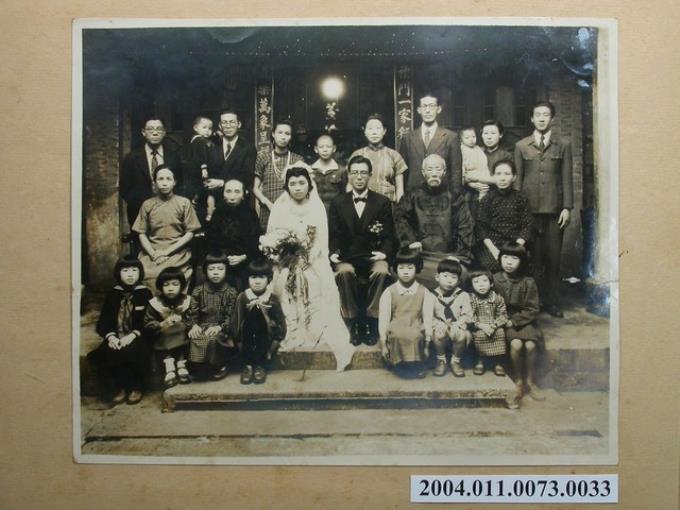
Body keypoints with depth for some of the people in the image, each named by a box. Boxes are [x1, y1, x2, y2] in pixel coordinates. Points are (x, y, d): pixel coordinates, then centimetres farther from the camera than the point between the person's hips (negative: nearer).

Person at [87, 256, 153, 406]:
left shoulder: (145, 293, 3)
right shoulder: (113, 294, 10)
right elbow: (104, 320, 6)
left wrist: (132, 336, -19)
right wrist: (110, 336, -14)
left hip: (137, 338, -3)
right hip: (116, 338, 3)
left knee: (130, 353, -33)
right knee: (106, 353, -27)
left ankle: (136, 388, -8)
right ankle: (119, 387, -6)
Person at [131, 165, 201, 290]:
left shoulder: (184, 203, 4)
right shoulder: (147, 205, 9)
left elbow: (190, 233, 1)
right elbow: (142, 234, 8)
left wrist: (167, 252, -7)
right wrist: (153, 254, -9)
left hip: (177, 253, -2)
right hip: (151, 254, 2)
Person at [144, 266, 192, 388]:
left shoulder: (187, 301, -1)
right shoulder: (155, 303, -3)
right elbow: (147, 325, -7)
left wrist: (182, 322, -22)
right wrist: (162, 324, -22)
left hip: (181, 338, 0)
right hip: (163, 338, 0)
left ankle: (181, 365, -9)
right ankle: (169, 367, -17)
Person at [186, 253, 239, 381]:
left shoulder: (230, 292, 1)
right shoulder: (198, 291, 6)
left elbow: (231, 315, -5)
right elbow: (192, 312, 2)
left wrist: (219, 327, -22)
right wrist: (194, 325, -19)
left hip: (221, 328, -2)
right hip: (202, 326, 2)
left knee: (213, 338, -34)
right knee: (195, 339, -30)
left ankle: (219, 366, -6)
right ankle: (199, 368, -7)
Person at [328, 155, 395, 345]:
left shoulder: (383, 202, 8)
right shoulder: (338, 203, 11)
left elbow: (389, 236, 5)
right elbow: (333, 234, 10)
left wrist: (384, 253, -14)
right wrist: (333, 252, -9)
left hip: (373, 256, 0)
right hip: (347, 257, 0)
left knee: (382, 271, -34)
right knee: (345, 272, -34)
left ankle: (371, 323, -20)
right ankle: (353, 323, -20)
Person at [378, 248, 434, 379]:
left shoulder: (424, 293, 6)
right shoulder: (389, 292, 4)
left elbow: (428, 319, 5)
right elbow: (383, 319, 4)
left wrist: (427, 344, -1)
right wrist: (383, 344, 0)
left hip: (415, 333, 0)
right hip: (395, 334, 0)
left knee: (415, 337, -34)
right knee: (399, 336, -34)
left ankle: (416, 366, -10)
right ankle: (400, 366, -13)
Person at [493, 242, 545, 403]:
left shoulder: (528, 282, -5)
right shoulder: (495, 280, -3)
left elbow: (532, 309, -4)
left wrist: (514, 321, -13)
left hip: (523, 320, 1)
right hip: (504, 321, -1)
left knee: (530, 345, -25)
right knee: (516, 344, -27)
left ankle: (530, 381, -3)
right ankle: (518, 380, -5)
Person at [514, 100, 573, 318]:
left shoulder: (563, 145, 8)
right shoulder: (521, 146, 10)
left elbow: (567, 178, 5)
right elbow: (517, 179, 8)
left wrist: (567, 207, -2)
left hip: (554, 210, 0)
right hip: (529, 210, 0)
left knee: (553, 258, 2)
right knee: (532, 258, 1)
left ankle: (552, 302, 10)